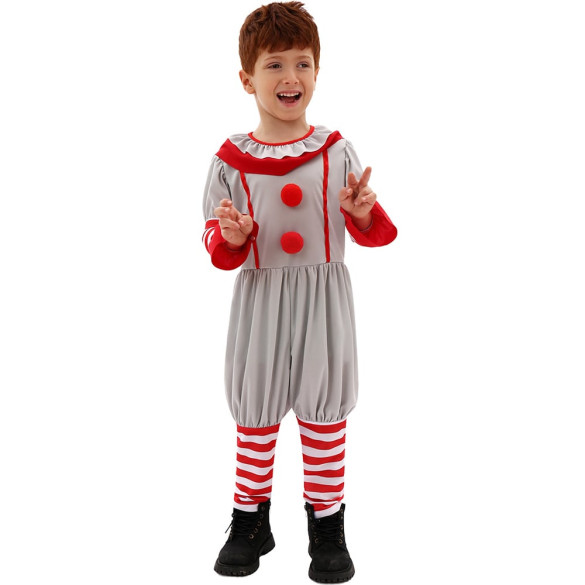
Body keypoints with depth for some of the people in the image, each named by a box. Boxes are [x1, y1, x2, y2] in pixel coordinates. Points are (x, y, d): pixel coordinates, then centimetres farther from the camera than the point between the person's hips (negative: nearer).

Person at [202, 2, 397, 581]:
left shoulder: (336, 151, -2)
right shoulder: (231, 159, -4)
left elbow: (370, 232, 3)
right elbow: (216, 239, 1)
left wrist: (365, 213, -18)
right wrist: (229, 238, -21)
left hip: (323, 298, 0)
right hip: (260, 300, 0)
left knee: (324, 411, 10)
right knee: (255, 411, 12)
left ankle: (327, 521, 28)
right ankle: (250, 519, 31)